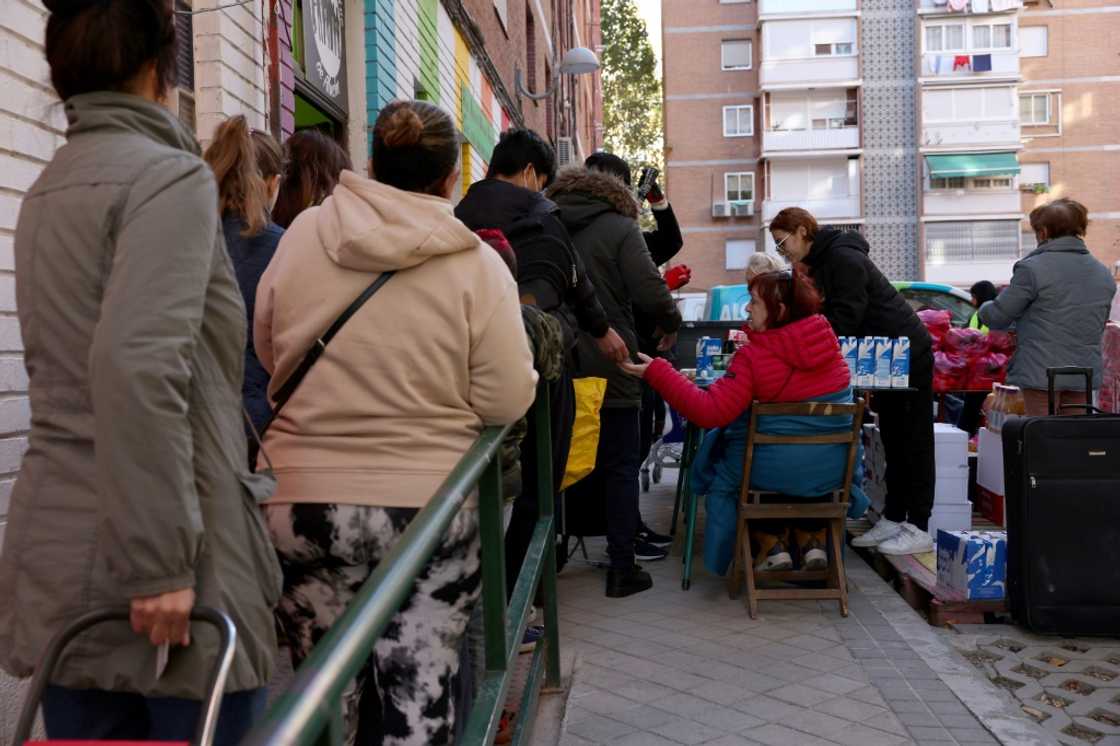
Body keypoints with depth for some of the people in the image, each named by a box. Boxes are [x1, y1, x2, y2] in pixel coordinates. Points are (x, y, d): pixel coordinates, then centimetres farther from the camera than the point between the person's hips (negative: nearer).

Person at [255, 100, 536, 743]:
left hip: (300, 502, 3)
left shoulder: (302, 236, 0)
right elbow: (507, 401, -10)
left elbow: (268, 353, 12)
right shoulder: (476, 262, -8)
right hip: (425, 504, -2)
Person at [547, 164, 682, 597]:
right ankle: (621, 568, 9)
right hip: (608, 370, -4)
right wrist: (670, 322, 6)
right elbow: (650, 292, -13)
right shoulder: (619, 227, -4)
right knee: (620, 468, 6)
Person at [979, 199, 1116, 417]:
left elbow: (998, 317, -6)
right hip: (1086, 374, 6)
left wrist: (985, 307, 15)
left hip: (1042, 374, -5)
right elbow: (1100, 324, 19)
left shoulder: (1032, 268, -12)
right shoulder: (1104, 274, 9)